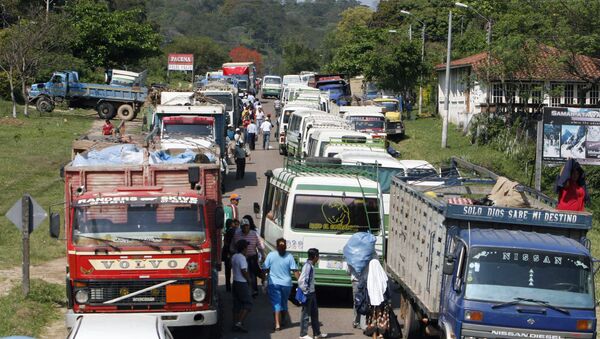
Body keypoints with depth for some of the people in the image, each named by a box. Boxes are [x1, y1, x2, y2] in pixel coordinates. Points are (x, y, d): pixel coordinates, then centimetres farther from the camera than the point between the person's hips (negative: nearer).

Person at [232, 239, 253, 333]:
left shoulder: (234, 257, 9)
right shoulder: (242, 257, -17)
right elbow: (243, 271, -20)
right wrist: (248, 279, -6)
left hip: (235, 282, 9)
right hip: (242, 283, -9)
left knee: (237, 304, 13)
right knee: (248, 304, -4)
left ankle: (235, 323, 14)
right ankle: (239, 323, -13)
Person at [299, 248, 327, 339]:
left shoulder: (311, 266, 10)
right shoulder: (307, 266, -20)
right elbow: (302, 280, -25)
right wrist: (305, 290, -20)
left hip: (312, 293, 10)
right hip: (307, 294, -10)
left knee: (314, 313, 16)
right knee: (306, 313, 0)